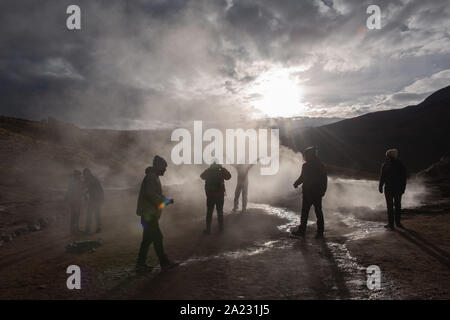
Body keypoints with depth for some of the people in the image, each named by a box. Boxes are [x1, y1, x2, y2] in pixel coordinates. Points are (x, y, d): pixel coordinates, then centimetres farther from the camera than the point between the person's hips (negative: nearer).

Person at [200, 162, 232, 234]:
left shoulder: (207, 171, -6)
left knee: (209, 213, 10)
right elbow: (229, 176, 7)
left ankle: (208, 230, 11)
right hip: (220, 195, 0)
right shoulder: (221, 171, -9)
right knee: (220, 212, 13)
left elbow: (202, 176, 16)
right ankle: (221, 229, 19)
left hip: (210, 195, 1)